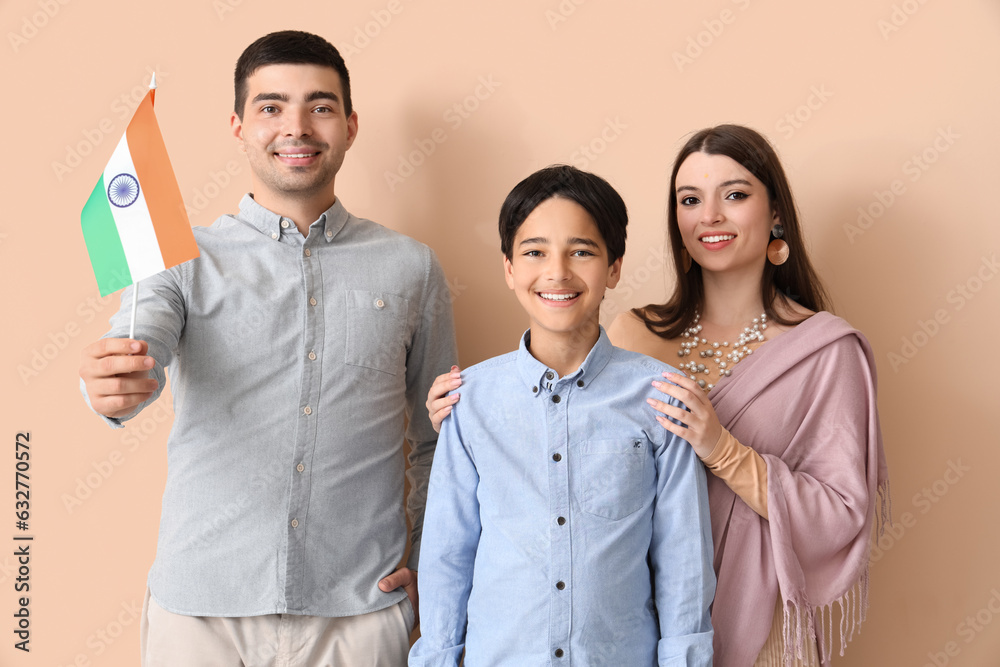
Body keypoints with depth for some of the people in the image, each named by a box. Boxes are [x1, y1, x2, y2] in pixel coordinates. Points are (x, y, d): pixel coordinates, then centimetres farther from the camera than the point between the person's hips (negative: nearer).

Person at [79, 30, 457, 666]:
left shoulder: (411, 268, 6)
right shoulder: (187, 259, 3)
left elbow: (438, 441, 11)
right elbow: (136, 348, -17)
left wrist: (430, 566, 2)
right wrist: (113, 386, -39)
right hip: (201, 610, 0)